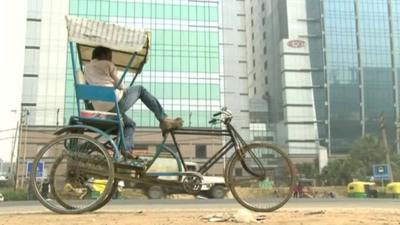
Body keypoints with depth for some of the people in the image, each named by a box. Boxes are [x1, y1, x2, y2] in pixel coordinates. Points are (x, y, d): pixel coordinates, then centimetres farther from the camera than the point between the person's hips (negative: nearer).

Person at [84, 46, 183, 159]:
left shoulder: (86, 68, 22)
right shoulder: (107, 64, 5)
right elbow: (120, 85, 8)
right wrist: (123, 90, 30)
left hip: (101, 110, 7)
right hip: (115, 103, -7)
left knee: (130, 123, 28)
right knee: (140, 89, 13)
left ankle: (126, 149, 3)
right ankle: (164, 119, 9)